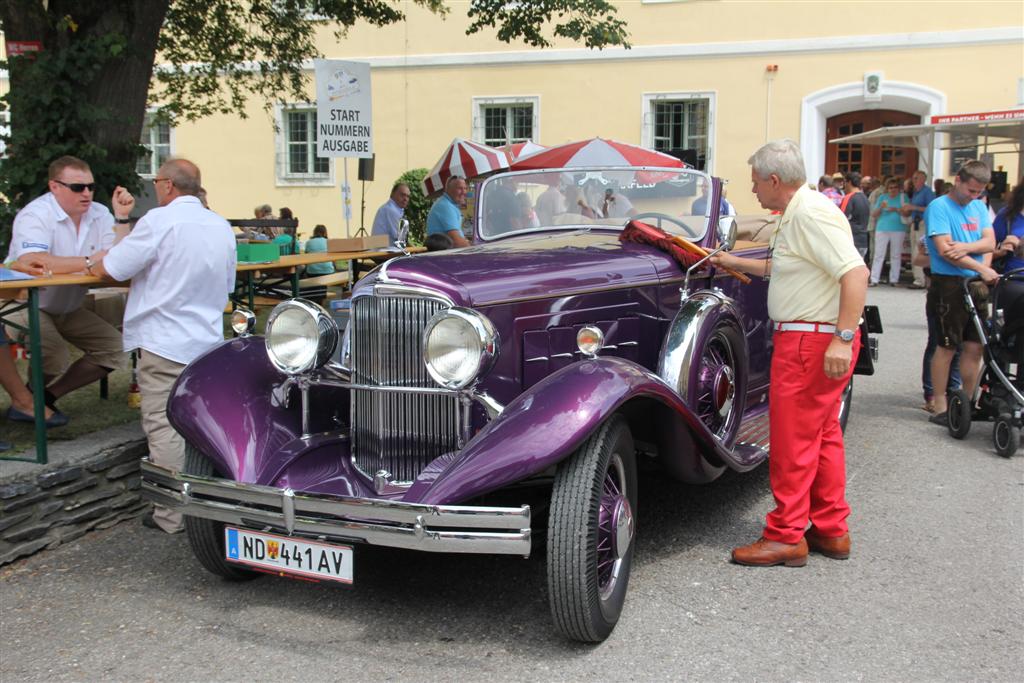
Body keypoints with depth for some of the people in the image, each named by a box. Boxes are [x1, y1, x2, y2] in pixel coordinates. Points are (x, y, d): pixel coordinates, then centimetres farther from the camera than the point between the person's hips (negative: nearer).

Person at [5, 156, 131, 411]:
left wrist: (122, 217, -21)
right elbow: (31, 262, -37)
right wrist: (89, 262, -34)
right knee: (55, 360, -28)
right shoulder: (35, 215, -19)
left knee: (115, 347, -2)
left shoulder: (100, 215, -1)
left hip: (69, 310, 7)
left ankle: (47, 395, 11)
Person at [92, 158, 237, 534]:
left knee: (165, 428, -1)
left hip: (163, 344, -7)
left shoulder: (160, 221, -13)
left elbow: (109, 269, -9)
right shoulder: (221, 226, 10)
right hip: (208, 341, 7)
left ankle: (171, 515, 2)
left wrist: (95, 261, 12)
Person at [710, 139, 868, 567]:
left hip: (812, 342, -11)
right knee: (822, 436, 16)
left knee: (793, 440, -3)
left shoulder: (811, 214, -18)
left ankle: (786, 537, 7)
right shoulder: (797, 214, 14)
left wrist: (842, 338, -29)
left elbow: (855, 272, -26)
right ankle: (831, 531, 26)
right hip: (805, 339, 11)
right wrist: (735, 263, 34)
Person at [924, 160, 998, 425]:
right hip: (949, 285, -6)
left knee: (975, 346, 7)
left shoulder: (979, 208, 15)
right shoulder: (939, 207, -6)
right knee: (947, 346, -1)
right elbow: (945, 249, -16)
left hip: (976, 285, 6)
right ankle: (940, 408, 6)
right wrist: (982, 268, -20)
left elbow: (989, 242, 5)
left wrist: (966, 247, -16)